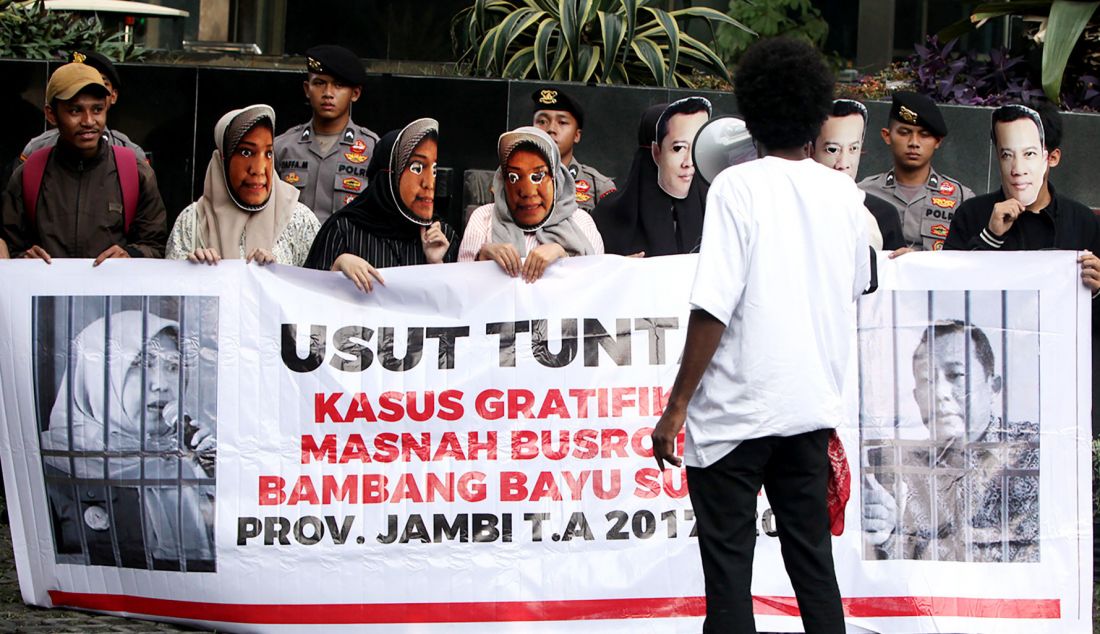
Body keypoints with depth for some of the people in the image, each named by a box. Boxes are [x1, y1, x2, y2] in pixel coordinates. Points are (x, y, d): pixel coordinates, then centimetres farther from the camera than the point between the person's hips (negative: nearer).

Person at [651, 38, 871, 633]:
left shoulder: (737, 187, -11)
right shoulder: (844, 194, 4)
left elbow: (714, 307, -17)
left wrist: (677, 405, -11)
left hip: (736, 410, -5)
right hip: (813, 406, 5)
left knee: (728, 564, 0)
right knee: (812, 557, 13)